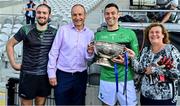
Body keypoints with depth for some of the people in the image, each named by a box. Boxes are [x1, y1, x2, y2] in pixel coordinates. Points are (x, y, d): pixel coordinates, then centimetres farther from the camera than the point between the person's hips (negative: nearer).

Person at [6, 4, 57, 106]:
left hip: (45, 75, 2)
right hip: (28, 74, -2)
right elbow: (10, 44, 2)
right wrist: (14, 64, -2)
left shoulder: (54, 32, -1)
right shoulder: (25, 30, -7)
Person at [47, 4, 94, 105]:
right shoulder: (63, 29, -5)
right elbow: (54, 52, -4)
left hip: (81, 76, 3)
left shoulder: (90, 33, 3)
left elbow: (89, 58, 7)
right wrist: (52, 73, -8)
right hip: (63, 75, -2)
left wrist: (90, 53, -16)